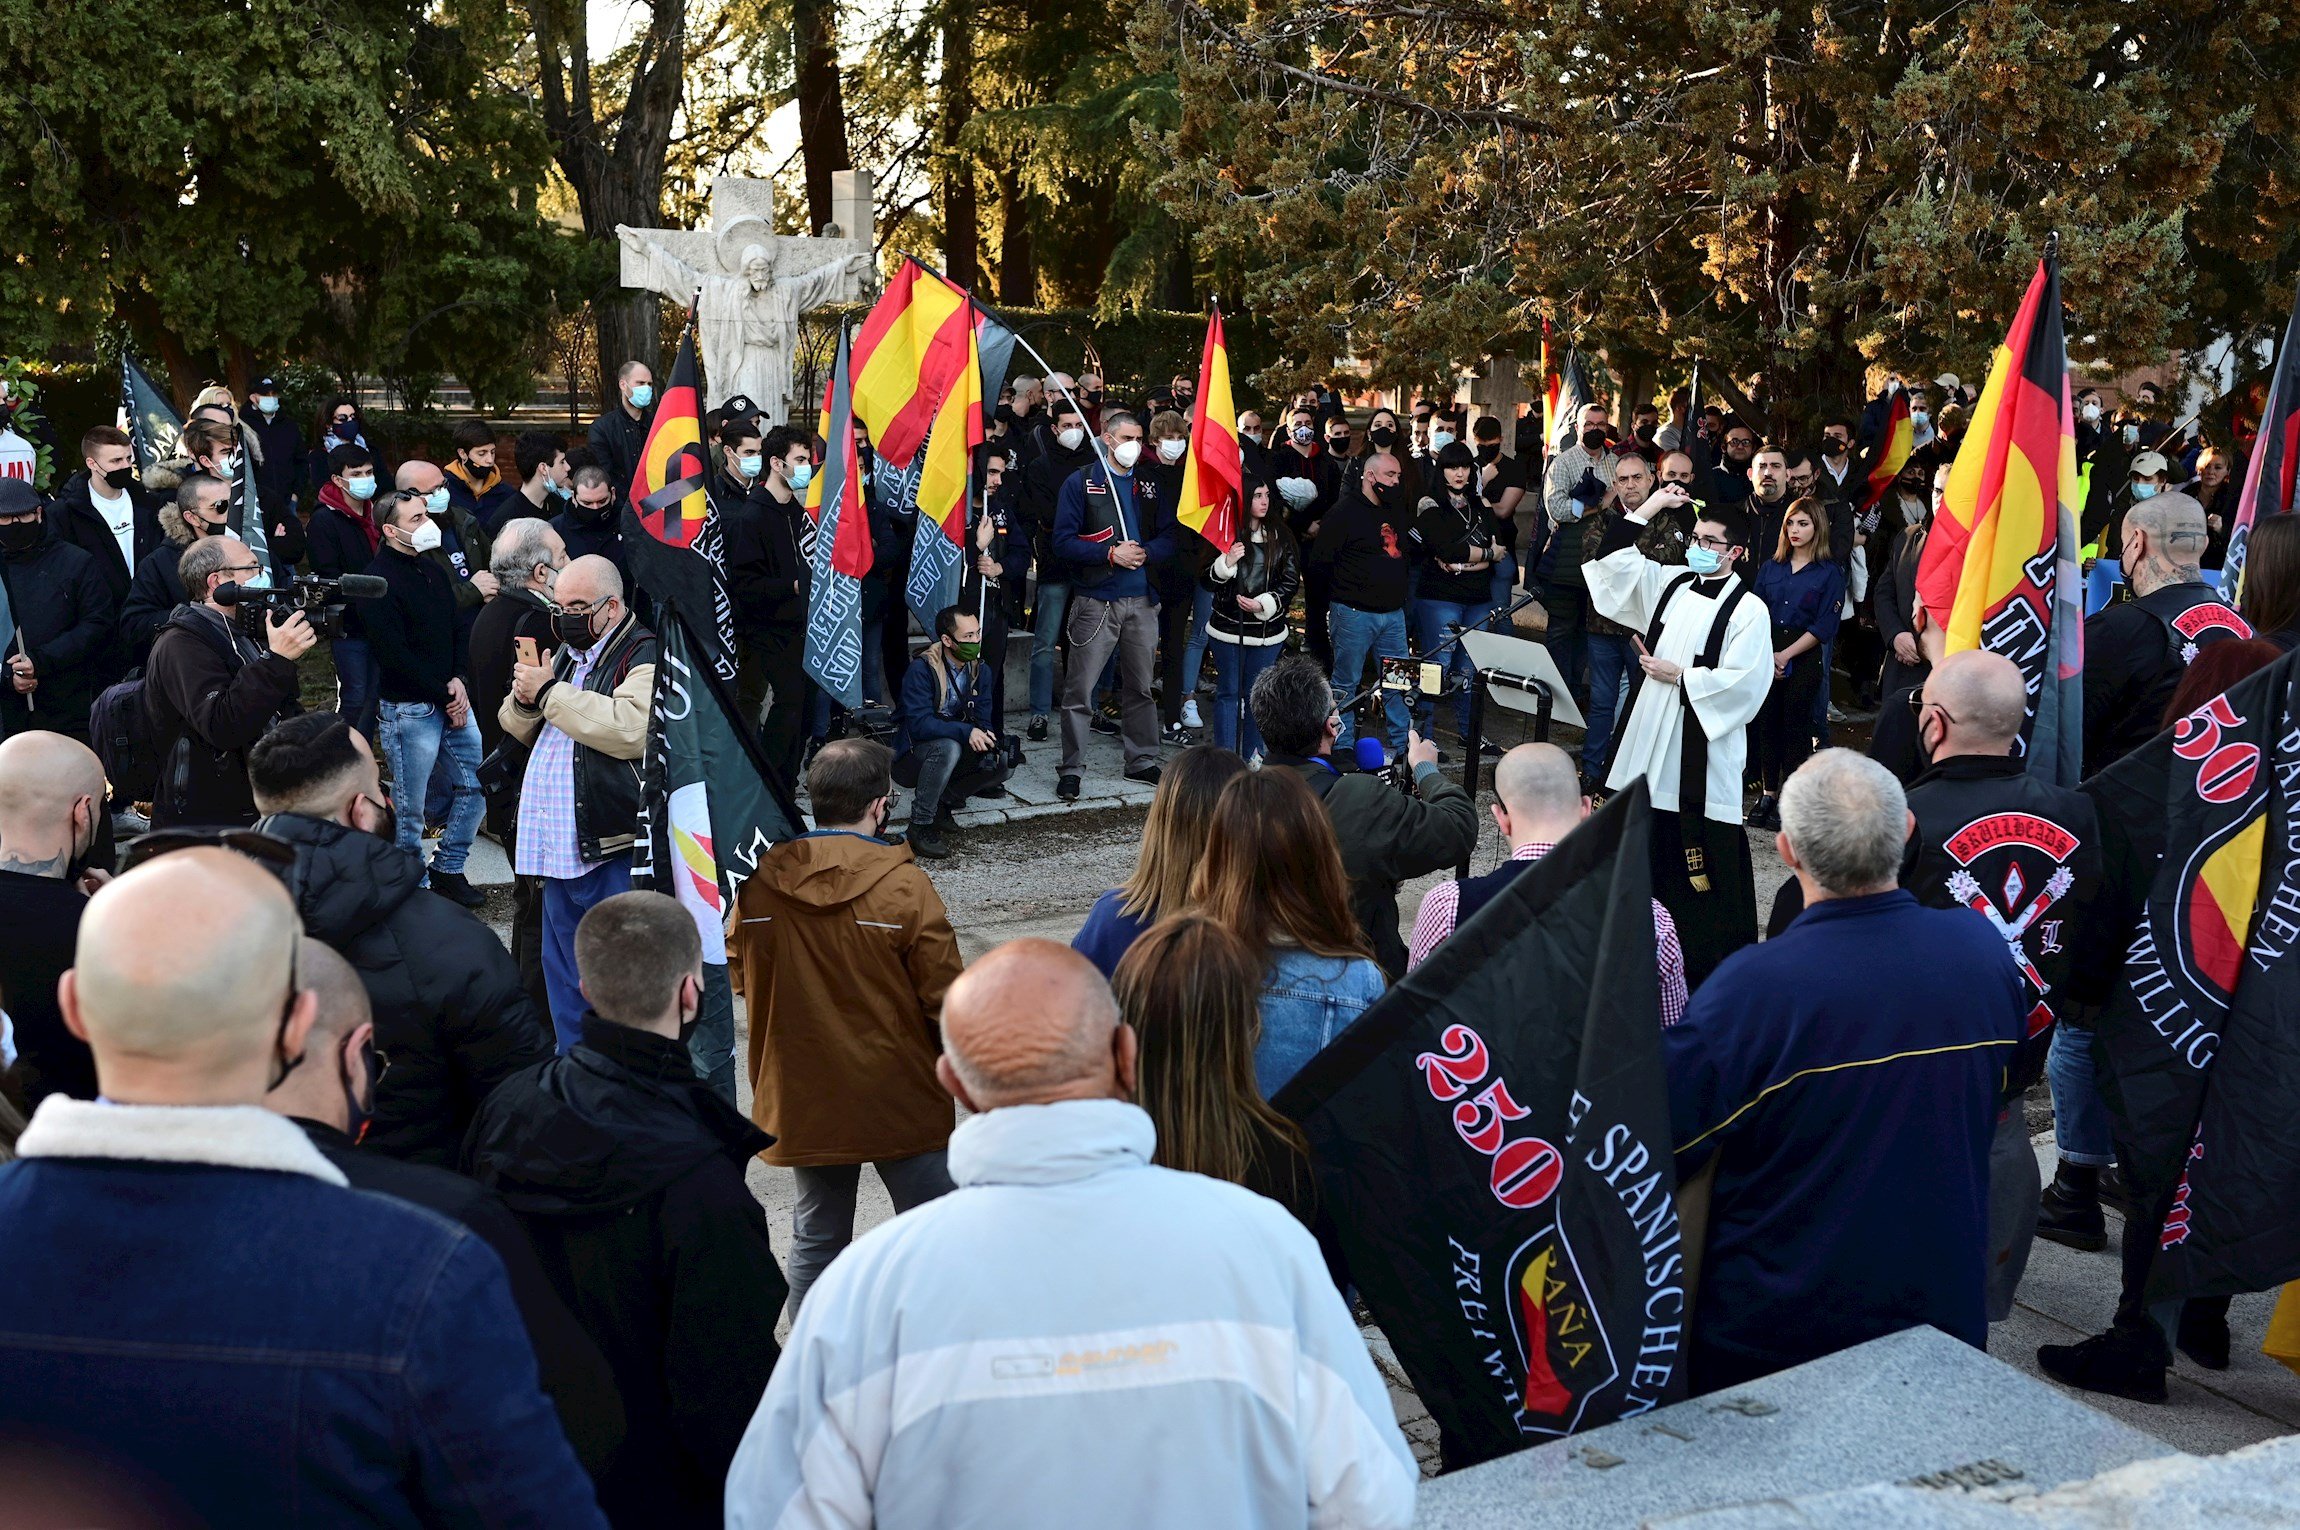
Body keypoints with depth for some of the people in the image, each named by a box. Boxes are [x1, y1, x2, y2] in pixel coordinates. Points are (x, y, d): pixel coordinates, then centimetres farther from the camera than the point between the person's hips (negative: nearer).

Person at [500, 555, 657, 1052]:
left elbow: (630, 728, -28)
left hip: (614, 850, -9)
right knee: (563, 969, 18)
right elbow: (520, 731, 25)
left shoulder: (644, 654, -9)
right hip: (559, 843, 9)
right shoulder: (566, 652, 19)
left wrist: (550, 692, -17)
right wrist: (525, 700, 0)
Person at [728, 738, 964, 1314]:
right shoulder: (904, 886, -16)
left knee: (816, 1237, 16)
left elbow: (743, 981, 9)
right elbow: (945, 1000, -12)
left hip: (801, 1099, 4)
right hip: (900, 1098, -4)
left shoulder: (757, 883, -5)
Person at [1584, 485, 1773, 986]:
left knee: (1704, 848, -4)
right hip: (1652, 737, 7)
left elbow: (1745, 680, -16)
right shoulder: (1672, 584, 11)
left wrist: (1679, 675, -12)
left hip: (1703, 747, -6)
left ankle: (1717, 958, 5)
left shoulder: (1747, 609, -8)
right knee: (1651, 843, 14)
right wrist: (1649, 508, 4)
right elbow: (1614, 559, 11)